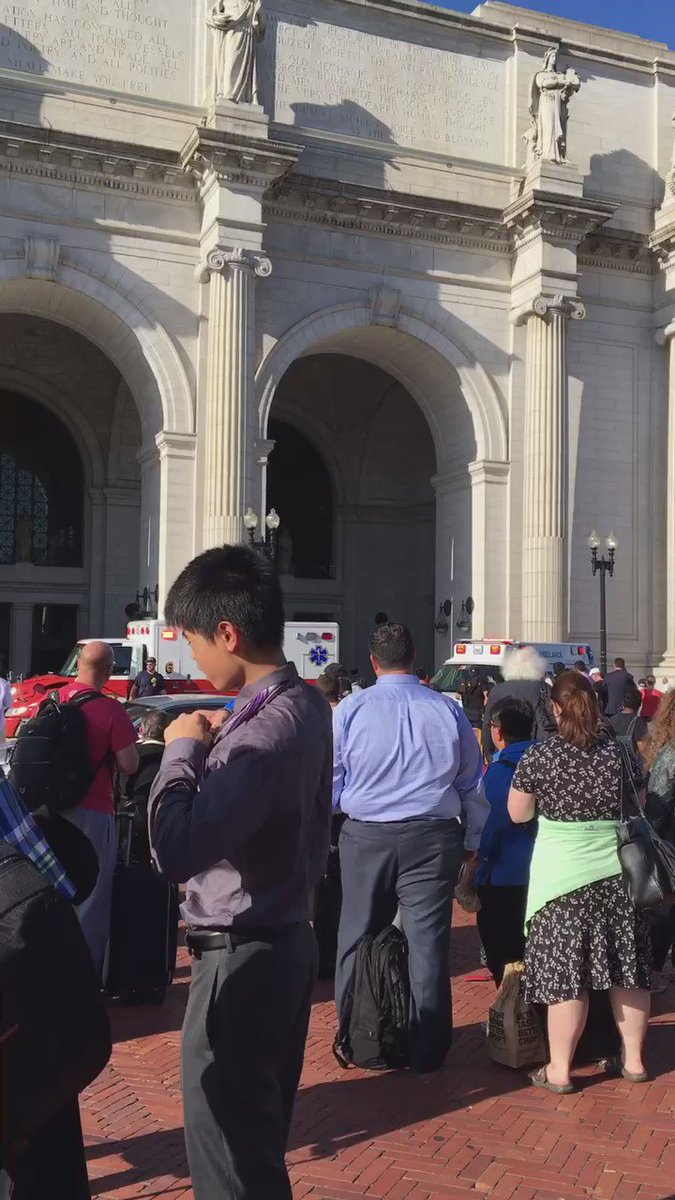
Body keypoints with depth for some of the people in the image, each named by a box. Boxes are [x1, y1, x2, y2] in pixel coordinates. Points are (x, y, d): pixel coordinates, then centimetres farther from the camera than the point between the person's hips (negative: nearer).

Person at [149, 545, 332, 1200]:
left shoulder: (264, 731, -27)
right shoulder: (305, 702, 4)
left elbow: (176, 852, -35)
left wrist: (181, 750, -21)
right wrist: (212, 746, -1)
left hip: (240, 959, -10)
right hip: (285, 940, 10)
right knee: (261, 1135, 26)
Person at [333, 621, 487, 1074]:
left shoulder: (348, 711, -4)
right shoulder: (448, 710, 1)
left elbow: (328, 786, 0)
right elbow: (473, 784, 9)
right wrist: (472, 841, 20)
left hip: (365, 838, 0)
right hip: (433, 838, 1)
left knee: (357, 942, 13)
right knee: (428, 943, 7)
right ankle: (427, 1050, 16)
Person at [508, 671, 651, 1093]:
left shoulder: (539, 758, -12)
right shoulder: (621, 752, -2)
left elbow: (517, 814, -3)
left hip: (565, 877, -3)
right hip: (621, 872, 3)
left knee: (565, 972, 3)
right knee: (627, 968, 14)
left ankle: (559, 1070, 12)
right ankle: (634, 1060, 26)